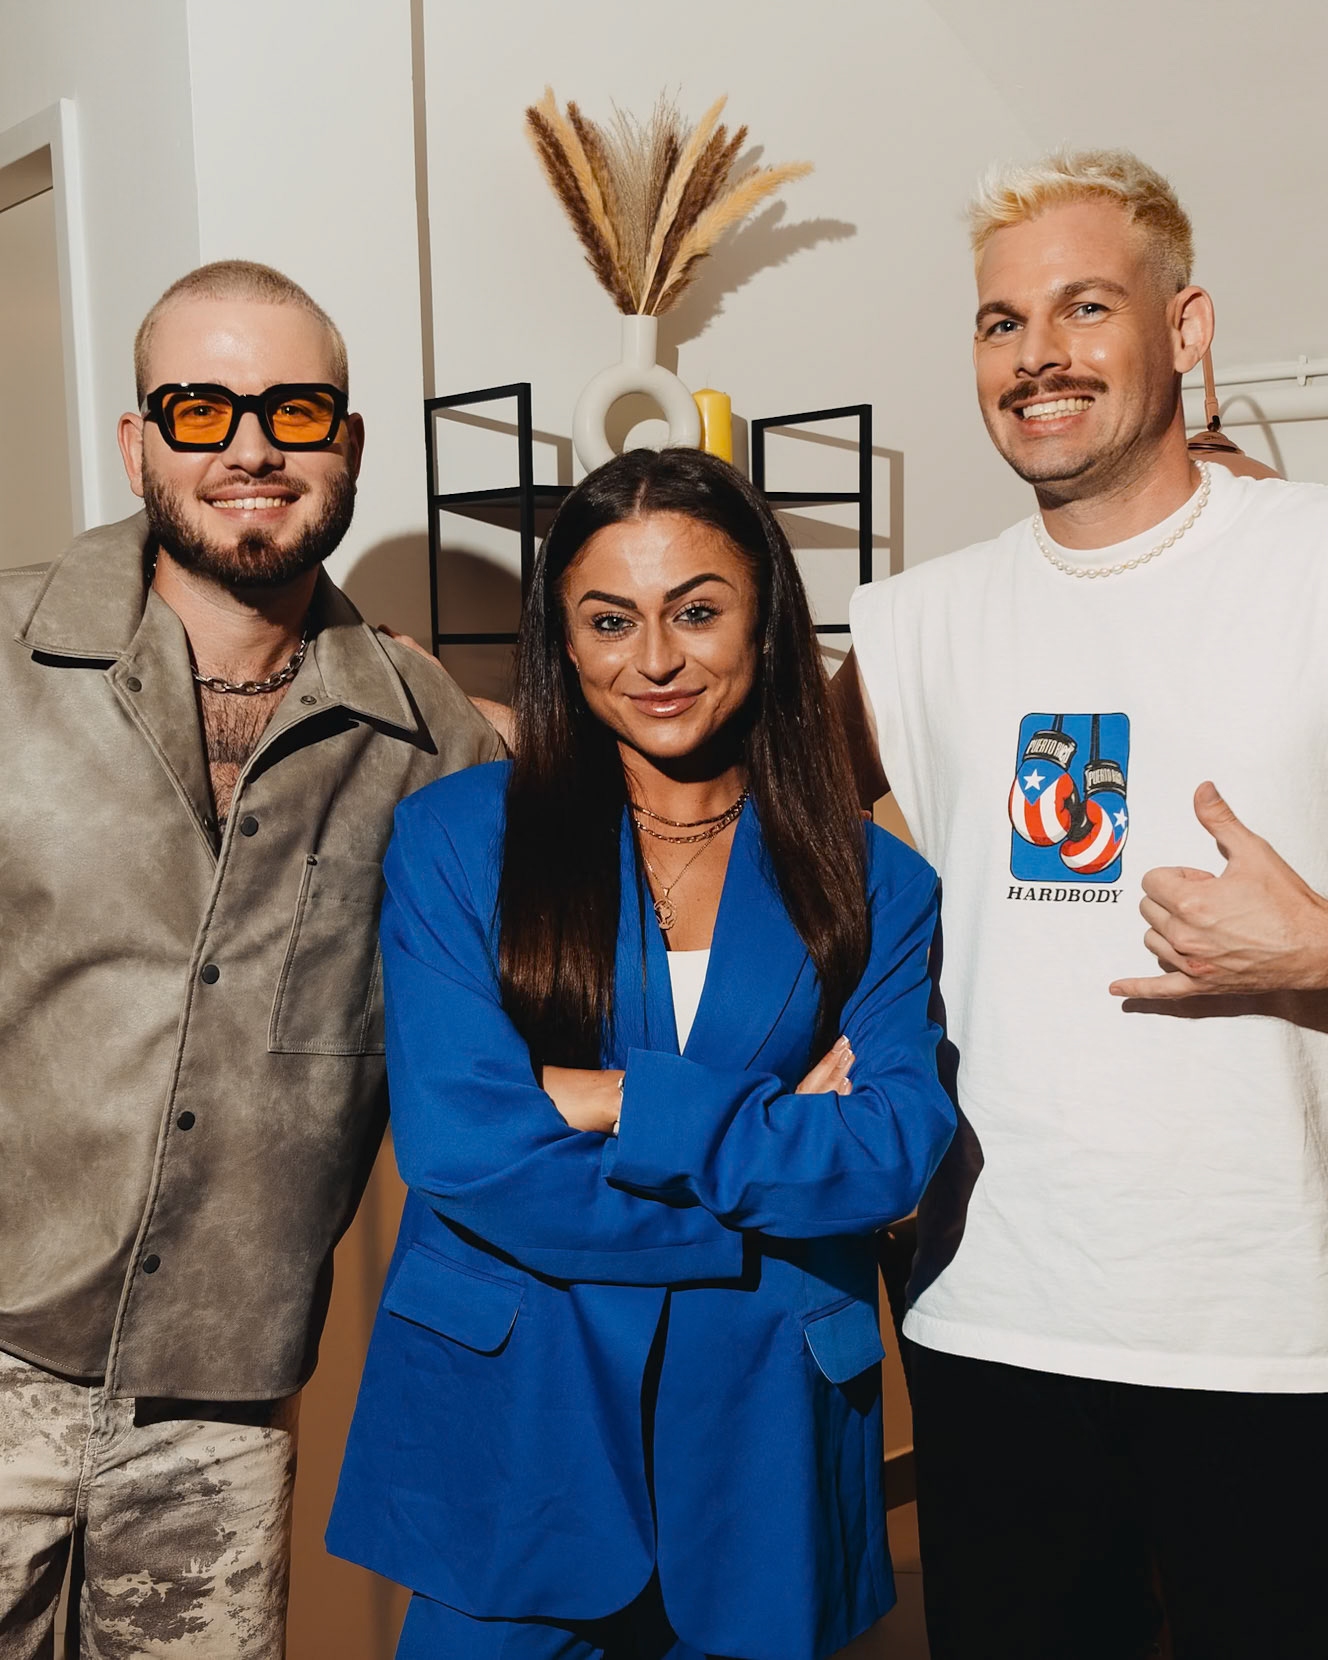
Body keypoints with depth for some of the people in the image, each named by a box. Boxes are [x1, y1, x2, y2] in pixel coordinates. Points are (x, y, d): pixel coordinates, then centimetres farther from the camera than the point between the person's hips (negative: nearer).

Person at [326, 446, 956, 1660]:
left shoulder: (873, 884, 1)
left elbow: (898, 1151, -12)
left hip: (761, 1436, 2)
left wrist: (612, 1100, -16)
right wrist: (777, 1152, -12)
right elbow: (462, 1148, -13)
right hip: (510, 1433, -1)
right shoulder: (456, 837, -4)